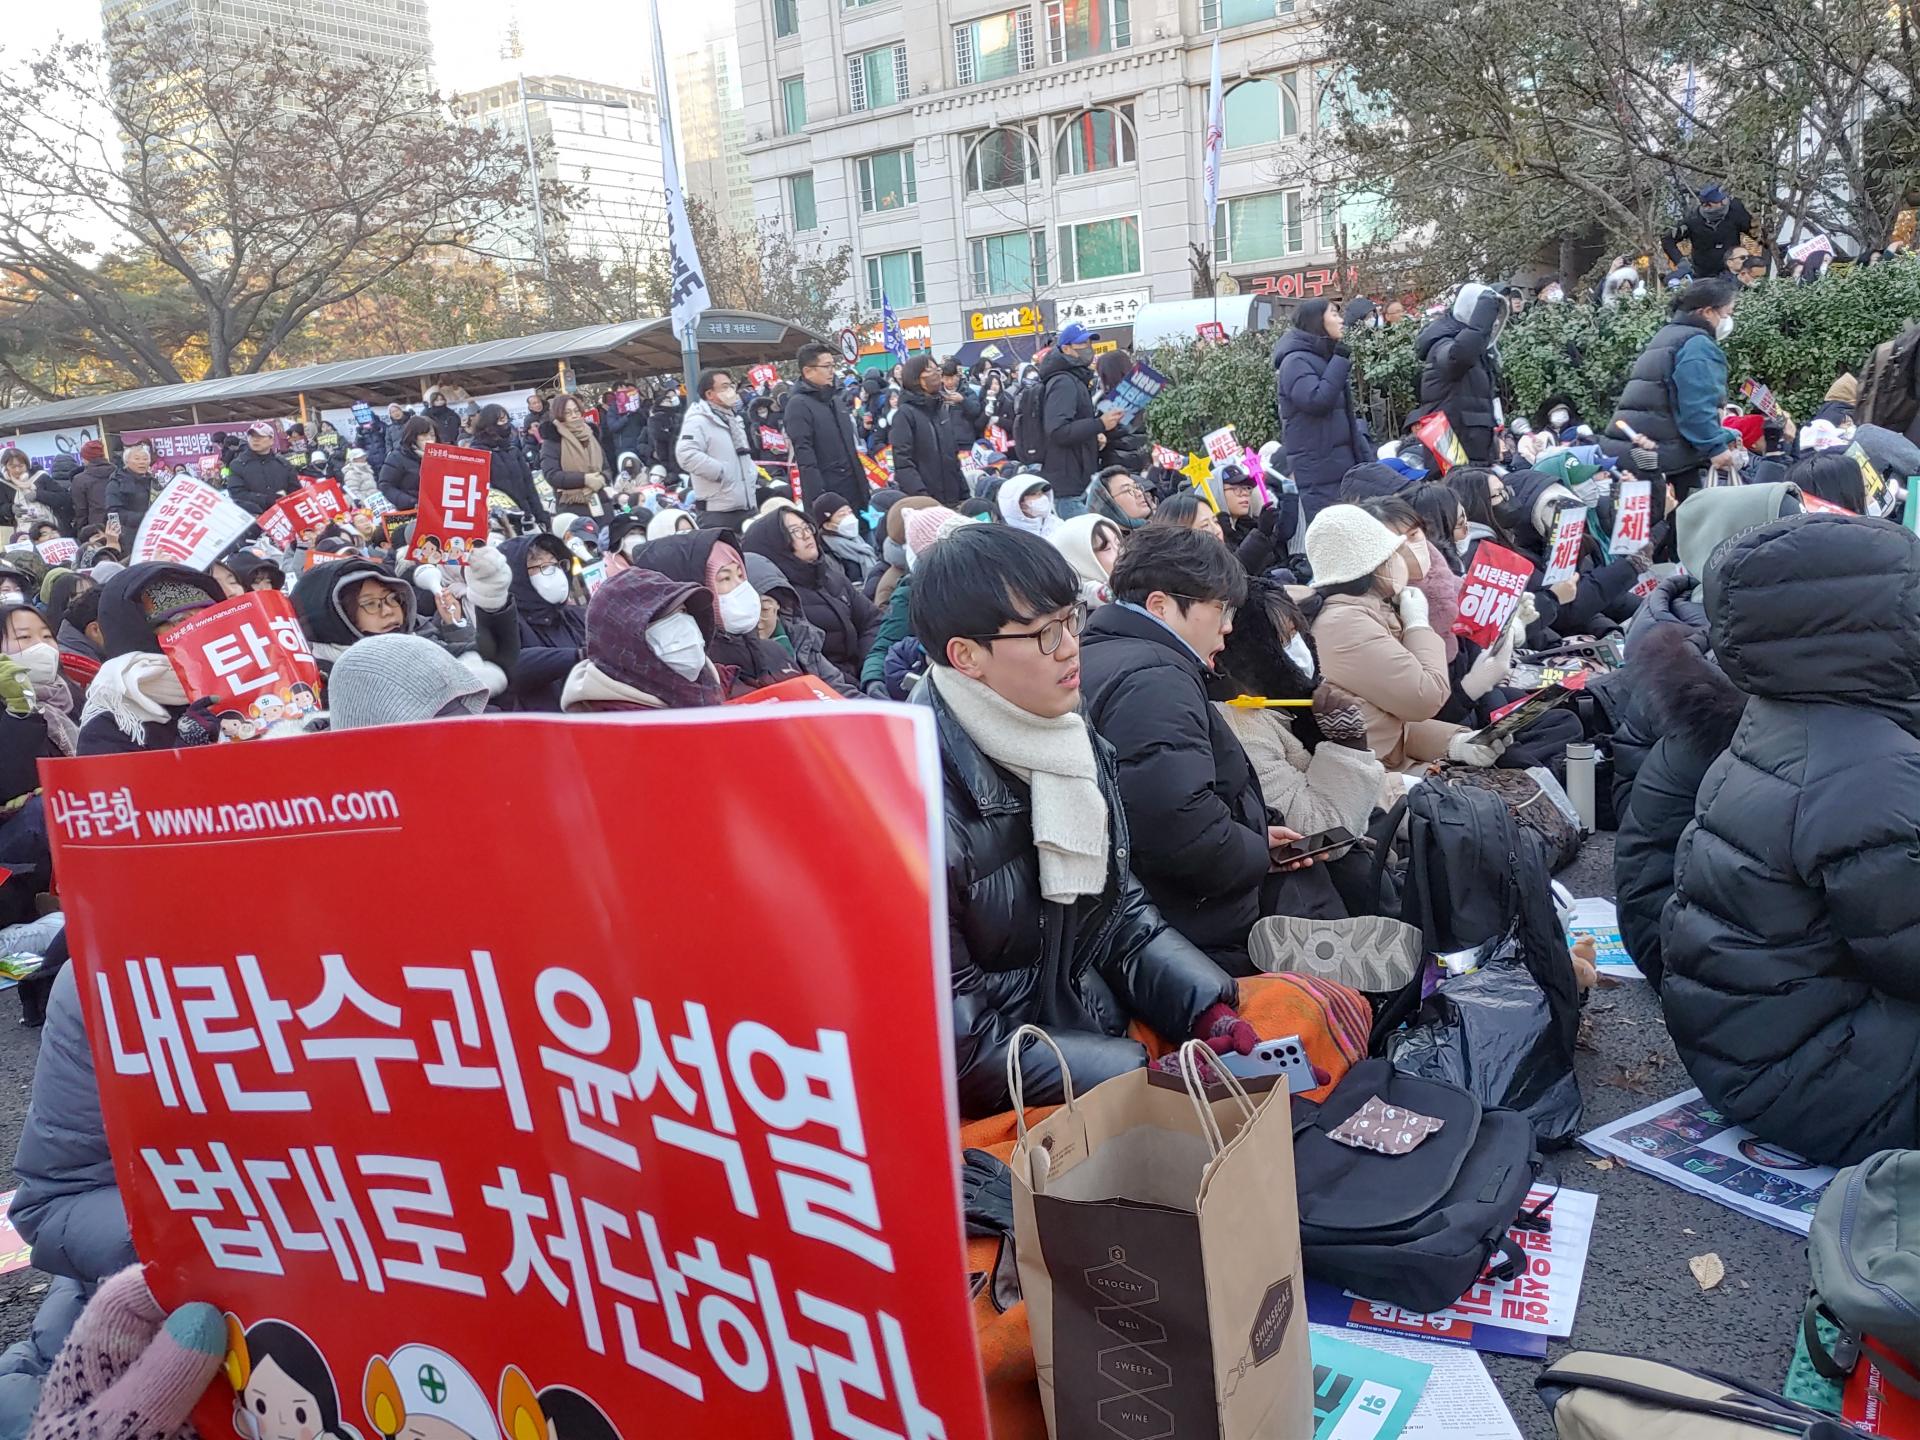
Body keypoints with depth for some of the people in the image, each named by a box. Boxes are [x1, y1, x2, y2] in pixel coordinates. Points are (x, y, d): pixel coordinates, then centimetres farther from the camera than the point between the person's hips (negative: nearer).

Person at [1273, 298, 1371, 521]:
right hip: (1318, 472, -9)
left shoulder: (1323, 358, 20)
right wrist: (1339, 362, -12)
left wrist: (1366, 458, 17)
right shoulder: (1296, 361, -7)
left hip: (1342, 465, 9)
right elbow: (1316, 400, -23)